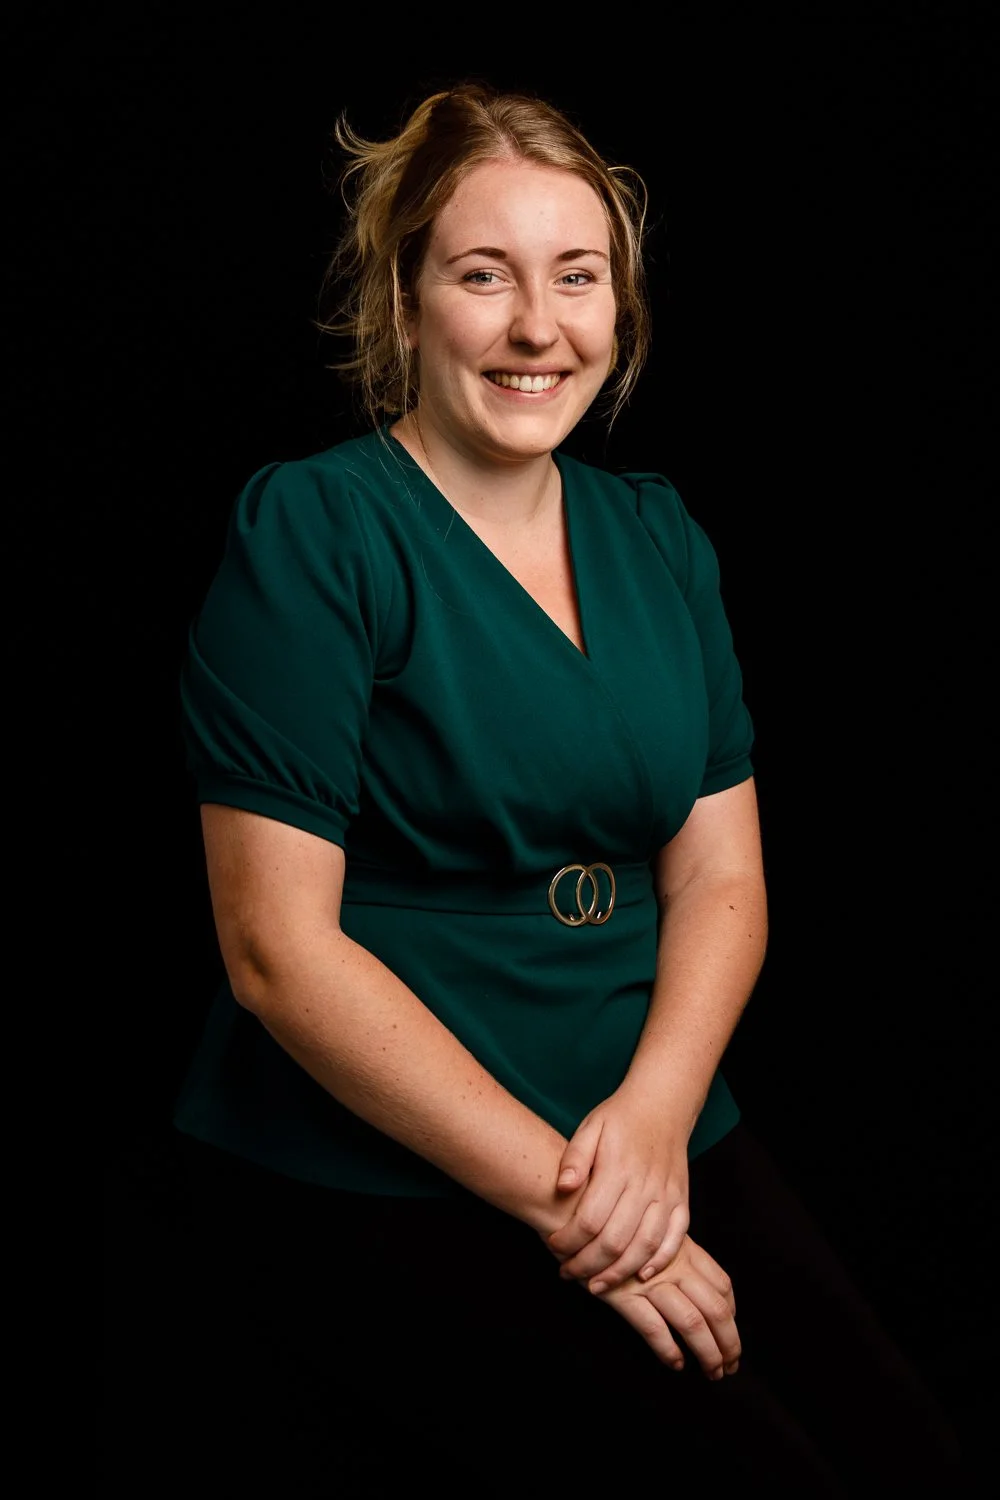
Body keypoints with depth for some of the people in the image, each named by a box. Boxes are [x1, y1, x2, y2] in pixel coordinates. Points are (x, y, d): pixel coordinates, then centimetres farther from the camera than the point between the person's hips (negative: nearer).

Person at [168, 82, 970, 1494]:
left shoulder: (657, 535, 10)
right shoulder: (310, 530, -8)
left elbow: (721, 873, 8)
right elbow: (278, 946, -13)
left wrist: (655, 1112, -11)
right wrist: (560, 1195, -15)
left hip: (648, 1127, 6)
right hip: (368, 1176, -5)